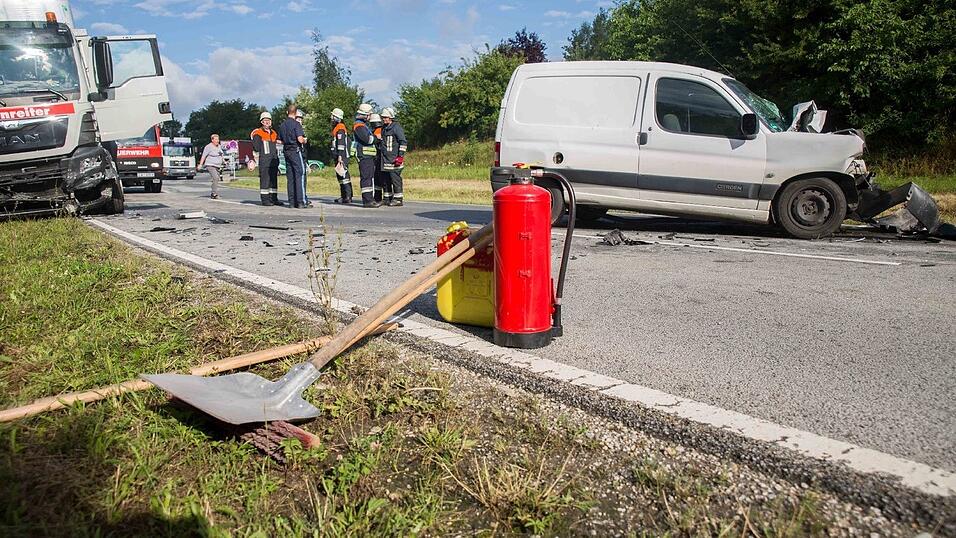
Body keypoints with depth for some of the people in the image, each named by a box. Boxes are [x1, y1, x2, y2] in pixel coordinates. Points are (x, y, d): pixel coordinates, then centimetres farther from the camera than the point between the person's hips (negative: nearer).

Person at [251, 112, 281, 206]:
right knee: (265, 180, -7)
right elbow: (256, 148, -5)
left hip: (274, 161, 7)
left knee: (274, 180, 8)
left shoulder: (274, 133, 19)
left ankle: (274, 198, 13)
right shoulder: (258, 134, -2)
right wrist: (256, 160, -11)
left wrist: (277, 159, 19)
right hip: (264, 162, -7)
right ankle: (265, 199, -5)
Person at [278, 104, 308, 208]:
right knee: (299, 176, -5)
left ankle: (292, 202, 8)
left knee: (290, 177, 8)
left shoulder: (282, 125, 11)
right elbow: (300, 139, -19)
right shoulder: (296, 124, -11)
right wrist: (305, 141, 1)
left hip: (286, 152, 7)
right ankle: (300, 201, -9)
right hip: (296, 151, -7)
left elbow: (281, 140, 13)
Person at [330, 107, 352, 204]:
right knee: (340, 176, 12)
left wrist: (340, 156, -24)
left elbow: (341, 143, -19)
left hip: (342, 157, -11)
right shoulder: (335, 128, 21)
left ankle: (348, 197, -15)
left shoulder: (340, 128, -11)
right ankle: (343, 196, 17)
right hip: (338, 157, 11)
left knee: (344, 176, -13)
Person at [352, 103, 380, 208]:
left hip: (369, 156, 11)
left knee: (370, 177, 13)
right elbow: (367, 139, -20)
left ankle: (370, 199, 18)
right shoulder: (359, 125, -10)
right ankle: (367, 200, -15)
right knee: (366, 177, -13)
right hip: (364, 155, -11)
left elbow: (370, 139, 25)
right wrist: (376, 137, -4)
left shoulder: (364, 125, 23)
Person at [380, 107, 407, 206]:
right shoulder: (384, 129, 18)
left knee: (395, 179, -9)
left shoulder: (396, 127, -8)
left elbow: (403, 142, -12)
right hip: (385, 160, 9)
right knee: (387, 179, 11)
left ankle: (399, 199, -5)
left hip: (394, 160, -9)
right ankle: (389, 198, 18)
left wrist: (401, 156, -17)